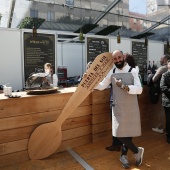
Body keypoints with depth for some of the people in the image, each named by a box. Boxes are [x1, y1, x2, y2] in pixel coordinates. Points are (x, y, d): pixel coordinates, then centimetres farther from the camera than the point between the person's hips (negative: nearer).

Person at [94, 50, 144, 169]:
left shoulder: (132, 71, -7)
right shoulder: (112, 73, 3)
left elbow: (139, 89, -19)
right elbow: (101, 86, 11)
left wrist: (124, 86, -31)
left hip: (131, 108, -2)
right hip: (118, 108, 2)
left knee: (129, 132, 9)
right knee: (119, 133, 1)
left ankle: (123, 155, 32)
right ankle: (137, 151, 25)